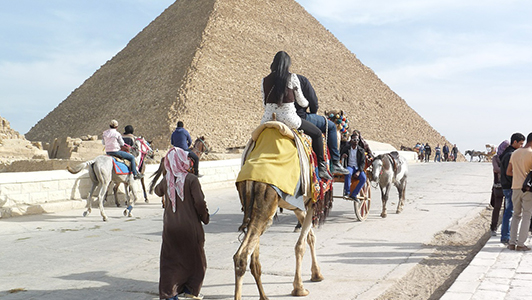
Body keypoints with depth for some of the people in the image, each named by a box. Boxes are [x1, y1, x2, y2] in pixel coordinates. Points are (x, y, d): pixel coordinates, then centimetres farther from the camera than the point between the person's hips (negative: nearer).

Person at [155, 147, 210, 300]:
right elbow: (200, 202, -18)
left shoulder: (166, 180, 0)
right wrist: (205, 218, -2)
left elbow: (158, 191, 22)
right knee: (196, 259, 13)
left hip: (170, 227, 4)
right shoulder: (192, 180, -15)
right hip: (190, 226, -4)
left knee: (170, 259, 10)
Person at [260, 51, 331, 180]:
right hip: (288, 119, -3)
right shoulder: (292, 78, -2)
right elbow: (301, 101, 7)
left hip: (268, 119, 4)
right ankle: (321, 168, 15)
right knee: (317, 133, 15)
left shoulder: (265, 80, 7)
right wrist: (307, 104, 30)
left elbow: (265, 104, 12)